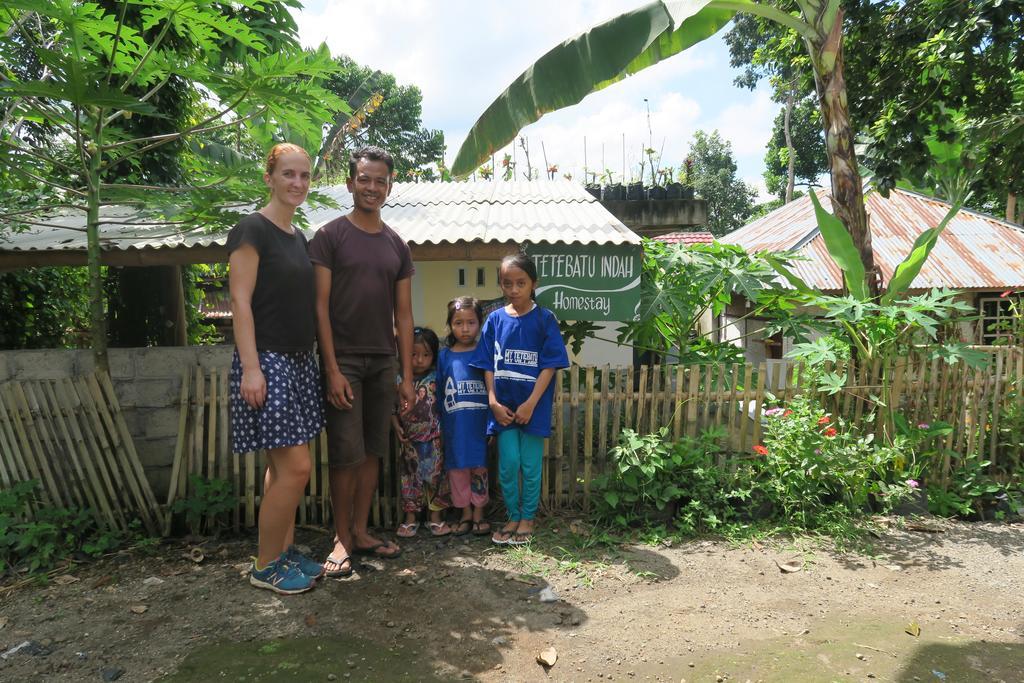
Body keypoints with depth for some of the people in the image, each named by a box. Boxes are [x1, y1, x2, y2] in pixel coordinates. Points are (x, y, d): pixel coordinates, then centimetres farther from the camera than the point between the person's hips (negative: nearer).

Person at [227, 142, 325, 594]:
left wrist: (319, 360, 16)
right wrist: (251, 368, -20)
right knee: (295, 467, -8)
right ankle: (265, 567, 9)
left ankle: (285, 551, 25)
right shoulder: (252, 230, -9)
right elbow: (240, 302, -14)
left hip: (299, 361, 8)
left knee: (284, 466, 13)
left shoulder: (299, 238, 15)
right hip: (267, 361, -8)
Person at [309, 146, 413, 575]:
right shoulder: (330, 236, -1)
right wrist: (332, 369, -14)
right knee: (345, 454, -3)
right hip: (344, 360, -4)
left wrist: (407, 376, 6)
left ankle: (361, 531, 21)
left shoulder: (396, 245, 12)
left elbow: (403, 315, 11)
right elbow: (320, 307, -7)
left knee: (373, 451, 9)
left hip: (383, 363, 5)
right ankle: (342, 539, 11)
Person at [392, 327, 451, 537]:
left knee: (436, 476, 6)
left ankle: (436, 517, 19)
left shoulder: (436, 378, -4)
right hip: (410, 439, 1)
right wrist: (396, 426, -9)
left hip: (434, 438, 0)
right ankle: (410, 518, 21)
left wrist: (444, 428, -9)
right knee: (410, 477, 9)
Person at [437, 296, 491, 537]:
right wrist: (439, 425, 6)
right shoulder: (444, 356, 2)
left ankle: (479, 512, 22)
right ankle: (465, 513, 26)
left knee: (479, 468, 7)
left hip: (479, 425, -2)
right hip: (453, 426, 2)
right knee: (457, 469, 10)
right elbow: (439, 392, 7)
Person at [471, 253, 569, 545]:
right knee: (508, 464, 5)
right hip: (503, 406, 2)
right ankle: (512, 517, 23)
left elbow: (549, 366, -9)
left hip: (532, 405, -2)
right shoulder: (495, 319, 3)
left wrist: (530, 404, -14)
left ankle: (527, 519, 23)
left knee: (530, 465, 6)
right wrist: (493, 401, -6)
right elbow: (488, 365, 4)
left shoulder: (544, 319, -6)